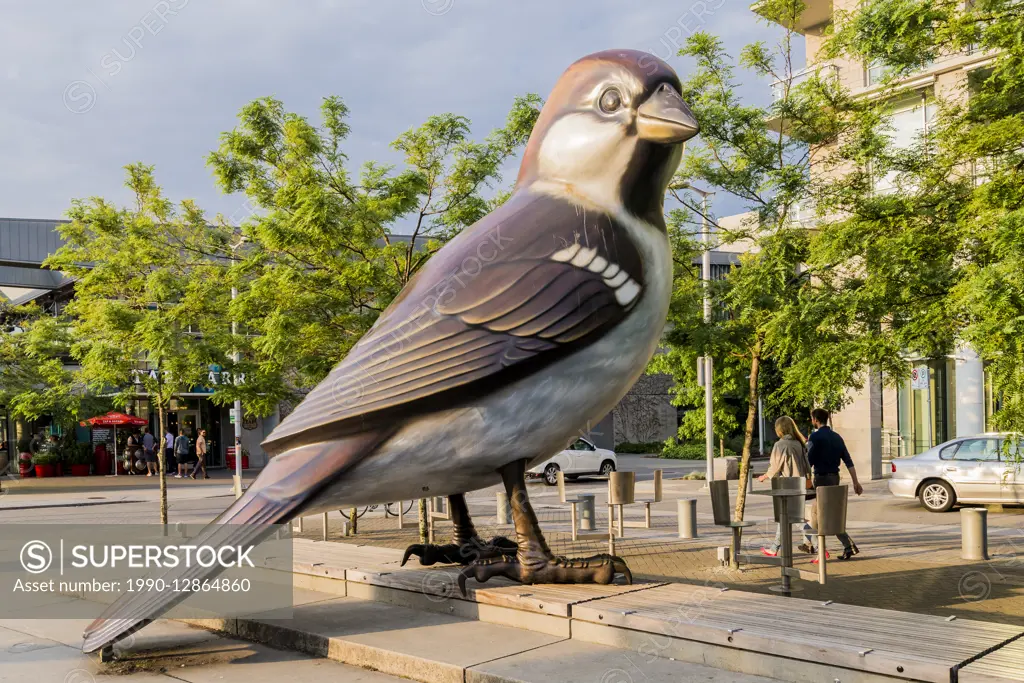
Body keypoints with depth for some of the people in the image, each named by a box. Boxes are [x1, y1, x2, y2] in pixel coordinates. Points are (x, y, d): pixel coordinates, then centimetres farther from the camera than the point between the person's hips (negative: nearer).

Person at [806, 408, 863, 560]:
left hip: (822, 478, -7)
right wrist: (856, 482, 8)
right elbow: (848, 461, 6)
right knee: (816, 510, 17)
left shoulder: (815, 437, -11)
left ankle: (849, 546, -6)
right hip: (835, 477, 8)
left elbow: (809, 462, -14)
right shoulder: (837, 437, 9)